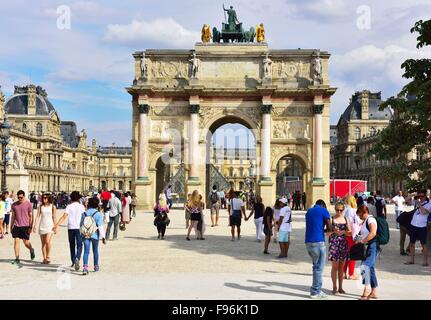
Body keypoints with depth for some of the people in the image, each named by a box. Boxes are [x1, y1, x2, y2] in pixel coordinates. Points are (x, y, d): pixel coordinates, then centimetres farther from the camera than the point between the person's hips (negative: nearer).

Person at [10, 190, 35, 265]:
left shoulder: (29, 204, -3)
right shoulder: (14, 205, 8)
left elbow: (31, 216, -2)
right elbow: (13, 216, 15)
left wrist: (31, 227, -7)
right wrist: (11, 226, 12)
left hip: (25, 226, -3)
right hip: (16, 226, 3)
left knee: (26, 242, 0)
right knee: (16, 241, -3)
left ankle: (31, 250, 32)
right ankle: (17, 259, 2)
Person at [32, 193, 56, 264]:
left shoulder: (53, 207, 1)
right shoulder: (40, 207, 8)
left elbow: (54, 217, 2)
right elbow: (37, 216, 4)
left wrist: (55, 226, -2)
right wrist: (34, 226, -4)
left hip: (50, 226, -3)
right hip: (42, 226, 3)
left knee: (47, 241, -18)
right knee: (43, 243, 6)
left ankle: (48, 257, -2)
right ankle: (44, 259, 14)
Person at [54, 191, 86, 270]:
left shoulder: (69, 206, 0)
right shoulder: (81, 206, 1)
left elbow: (64, 217, -11)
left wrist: (56, 225, -14)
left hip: (70, 228, 1)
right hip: (79, 228, -1)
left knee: (72, 245, 16)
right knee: (79, 245, -2)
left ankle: (73, 262, 25)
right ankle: (77, 258, -28)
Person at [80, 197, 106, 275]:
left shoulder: (84, 213, 2)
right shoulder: (98, 214, -9)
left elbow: (81, 224, 9)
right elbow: (100, 226, -12)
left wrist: (82, 234, 22)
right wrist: (103, 237, -8)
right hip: (95, 235, -2)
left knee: (86, 251, -2)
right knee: (95, 251, 15)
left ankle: (85, 268, -18)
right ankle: (96, 267, 28)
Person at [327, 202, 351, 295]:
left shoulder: (346, 219, 8)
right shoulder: (331, 219, -1)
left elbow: (350, 233, 7)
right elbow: (327, 233, -2)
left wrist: (343, 231, -12)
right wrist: (333, 231, -21)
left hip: (343, 244, 3)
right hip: (334, 244, -3)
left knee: (341, 267, 8)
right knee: (335, 267, 0)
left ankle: (340, 287, 16)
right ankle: (334, 287, 9)